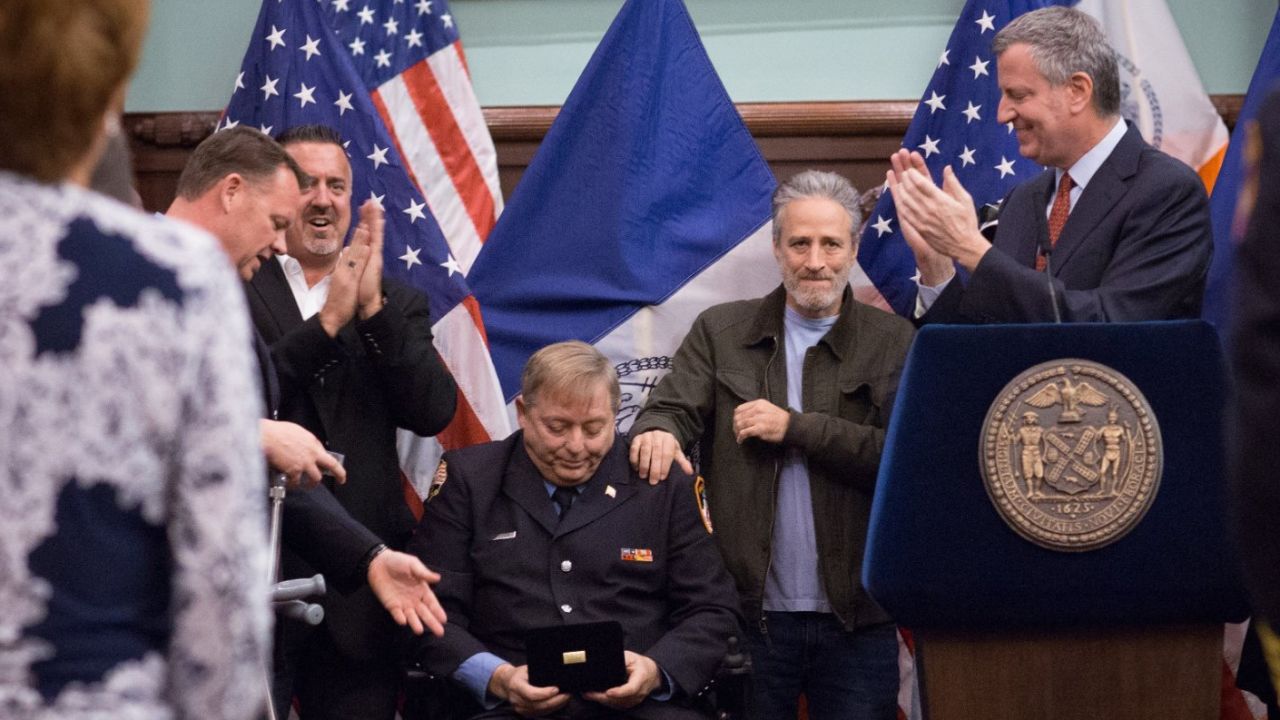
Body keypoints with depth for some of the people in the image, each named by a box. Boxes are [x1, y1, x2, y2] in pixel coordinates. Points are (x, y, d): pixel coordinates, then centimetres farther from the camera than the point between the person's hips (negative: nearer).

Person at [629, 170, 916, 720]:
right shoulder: (720, 332, 9)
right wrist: (657, 431, -24)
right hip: (747, 613, 1)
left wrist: (795, 428, -13)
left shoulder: (894, 343, 2)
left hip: (856, 618, -1)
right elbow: (671, 407, -1)